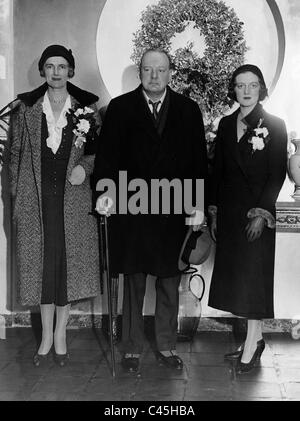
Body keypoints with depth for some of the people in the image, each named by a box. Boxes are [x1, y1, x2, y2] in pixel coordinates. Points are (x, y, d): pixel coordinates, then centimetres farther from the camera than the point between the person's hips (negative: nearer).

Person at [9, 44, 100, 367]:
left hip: (73, 197, 0)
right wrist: (17, 196, 2)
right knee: (41, 262, 4)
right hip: (36, 198, 1)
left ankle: (60, 333, 18)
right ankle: (46, 335, 17)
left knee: (69, 262, 2)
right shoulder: (27, 107, 5)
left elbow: (99, 149, 10)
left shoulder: (86, 107, 4)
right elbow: (16, 153, 7)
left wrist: (85, 167, -10)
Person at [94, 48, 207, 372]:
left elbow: (198, 160, 6)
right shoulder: (120, 108, 4)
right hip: (131, 208, -1)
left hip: (174, 211, 1)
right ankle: (131, 349, 19)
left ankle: (166, 347, 24)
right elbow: (107, 154, -1)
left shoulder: (188, 110, 8)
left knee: (169, 283, 10)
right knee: (133, 282, 7)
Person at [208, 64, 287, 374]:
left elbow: (278, 174, -7)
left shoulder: (274, 126, -3)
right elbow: (218, 170, 10)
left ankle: (251, 345, 5)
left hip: (257, 211, -5)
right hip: (228, 212, 5)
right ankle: (255, 338, 20)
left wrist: (262, 214, -14)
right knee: (234, 276, 8)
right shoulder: (226, 124, 9)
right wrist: (214, 212, 7)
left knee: (253, 276, -2)